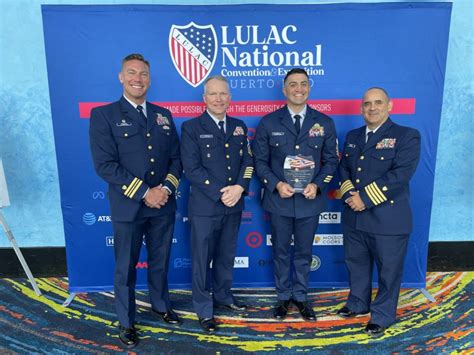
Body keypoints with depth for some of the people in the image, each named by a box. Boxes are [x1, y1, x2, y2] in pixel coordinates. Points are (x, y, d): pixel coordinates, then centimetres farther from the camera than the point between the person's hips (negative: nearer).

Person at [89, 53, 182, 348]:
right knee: (126, 268, 12)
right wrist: (144, 193, -17)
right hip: (128, 207, -4)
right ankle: (126, 322, 33)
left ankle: (160, 305, 43)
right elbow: (105, 165, -14)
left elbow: (176, 157, 7)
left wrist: (166, 188, -10)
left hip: (163, 205, 4)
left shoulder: (163, 115, 9)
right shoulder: (103, 115, -5)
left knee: (160, 262, 19)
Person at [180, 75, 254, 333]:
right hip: (205, 206, -4)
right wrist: (219, 194, -17)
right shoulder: (191, 127, -5)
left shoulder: (239, 127, 10)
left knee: (226, 256, 18)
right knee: (202, 259, 8)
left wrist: (239, 188, -12)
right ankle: (204, 309, 25)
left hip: (234, 205, 5)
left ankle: (223, 296, 39)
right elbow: (192, 169, -13)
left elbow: (247, 161, 5)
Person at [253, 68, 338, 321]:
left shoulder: (324, 123, 1)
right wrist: (276, 184, -15)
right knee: (281, 252, 14)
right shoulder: (269, 122, -2)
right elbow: (260, 161, -1)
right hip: (278, 199, 0)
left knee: (304, 252, 15)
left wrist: (317, 185, -13)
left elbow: (331, 160, 4)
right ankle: (283, 297, 33)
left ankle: (300, 297, 35)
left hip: (310, 199, 1)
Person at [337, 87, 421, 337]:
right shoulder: (353, 136, 13)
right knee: (356, 263, 19)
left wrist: (365, 198, -19)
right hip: (353, 216, 6)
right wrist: (350, 194, -10)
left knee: (389, 269, 8)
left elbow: (401, 174, -17)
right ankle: (358, 303, 40)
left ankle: (382, 316, 28)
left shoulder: (407, 136, -6)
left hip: (388, 217, -5)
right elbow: (343, 168, 10)